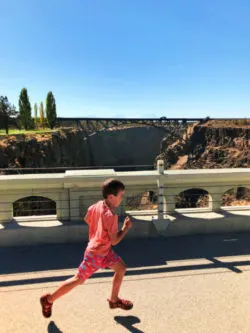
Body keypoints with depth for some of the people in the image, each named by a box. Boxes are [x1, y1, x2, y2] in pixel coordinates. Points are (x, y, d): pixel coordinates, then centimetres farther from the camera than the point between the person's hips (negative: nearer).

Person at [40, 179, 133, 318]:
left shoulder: (97, 205, -6)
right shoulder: (111, 216, -31)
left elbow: (87, 219, 10)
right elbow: (114, 241, -26)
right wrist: (126, 228, -13)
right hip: (95, 254, -9)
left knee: (121, 268, 15)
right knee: (79, 279, 7)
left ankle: (114, 300, 33)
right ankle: (48, 300, 24)